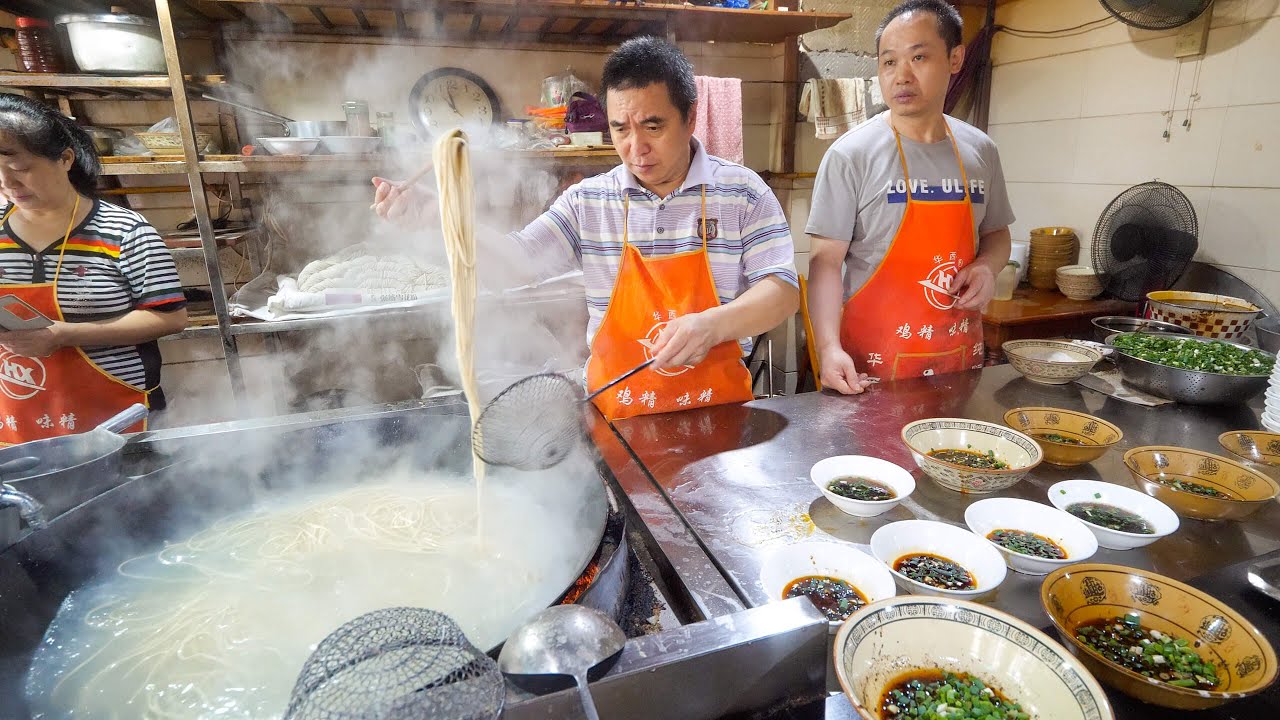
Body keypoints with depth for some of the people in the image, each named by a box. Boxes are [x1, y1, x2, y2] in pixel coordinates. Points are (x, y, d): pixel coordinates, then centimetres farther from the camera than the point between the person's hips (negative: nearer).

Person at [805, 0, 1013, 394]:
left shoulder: (980, 150, 4)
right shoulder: (851, 154, -12)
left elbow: (995, 233, 17)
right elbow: (825, 260, -14)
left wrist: (986, 266, -6)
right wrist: (828, 346, -27)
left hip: (962, 352, 5)